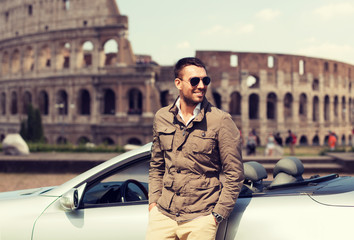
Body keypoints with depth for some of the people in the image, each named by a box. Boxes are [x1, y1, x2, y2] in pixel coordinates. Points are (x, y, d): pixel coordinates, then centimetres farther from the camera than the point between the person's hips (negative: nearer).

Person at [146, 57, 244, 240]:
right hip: (163, 214, 3)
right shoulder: (161, 117, 7)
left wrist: (217, 215, -7)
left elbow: (234, 174, -3)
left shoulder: (221, 121, -5)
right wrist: (153, 200, 7)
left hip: (200, 219, -3)